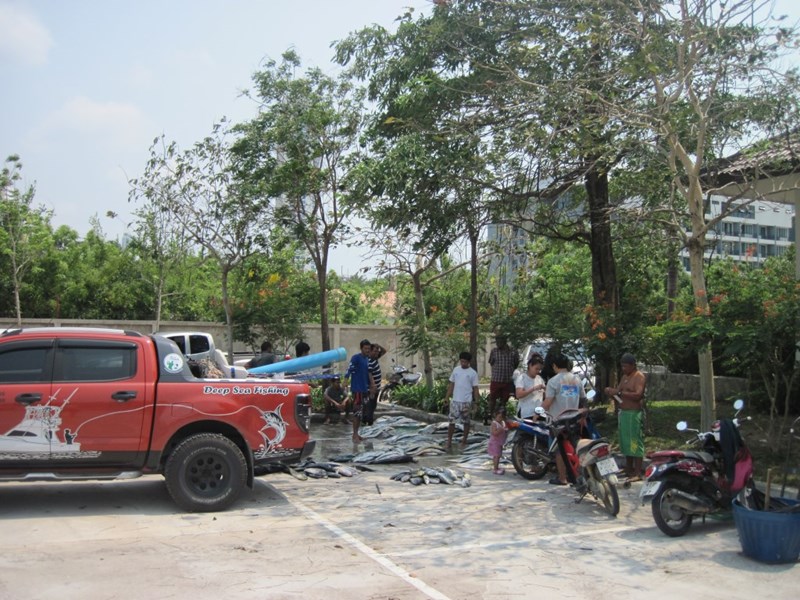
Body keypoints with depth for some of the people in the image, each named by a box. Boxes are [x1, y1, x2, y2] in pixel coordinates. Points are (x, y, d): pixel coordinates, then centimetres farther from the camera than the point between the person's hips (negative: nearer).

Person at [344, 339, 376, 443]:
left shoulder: (367, 359, 14)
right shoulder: (356, 358, -11)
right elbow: (349, 370, -21)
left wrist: (372, 382, 19)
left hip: (364, 389, 8)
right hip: (357, 389, -8)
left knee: (361, 413, 11)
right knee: (357, 412, -8)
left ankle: (356, 434, 18)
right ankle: (355, 435, -3)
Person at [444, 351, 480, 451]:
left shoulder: (473, 373, -6)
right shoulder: (456, 370, 4)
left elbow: (475, 388, -4)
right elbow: (451, 384, 10)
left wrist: (476, 402, -7)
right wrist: (447, 397, 6)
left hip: (466, 402, -3)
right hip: (455, 401, 3)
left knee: (466, 422, 8)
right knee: (451, 421, 1)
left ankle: (464, 441, 22)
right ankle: (449, 442, 9)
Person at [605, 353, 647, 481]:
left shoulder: (639, 376, -8)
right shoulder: (625, 377, 18)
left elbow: (638, 395, -21)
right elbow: (619, 396, 21)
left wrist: (620, 392, -21)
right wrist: (612, 393, -1)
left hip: (634, 414, -9)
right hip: (623, 413, 9)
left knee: (635, 442, -8)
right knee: (625, 442, 13)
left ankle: (638, 473, -6)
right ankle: (629, 469, 23)